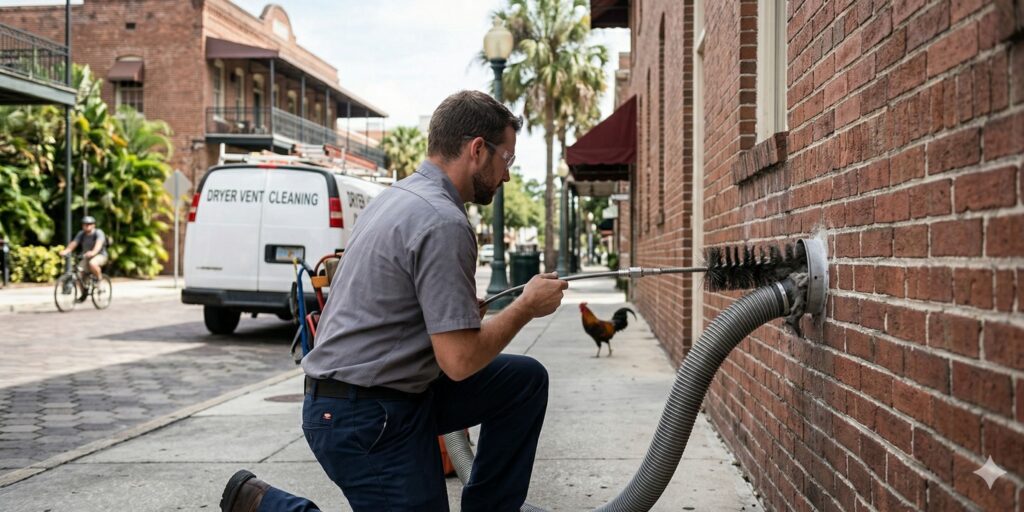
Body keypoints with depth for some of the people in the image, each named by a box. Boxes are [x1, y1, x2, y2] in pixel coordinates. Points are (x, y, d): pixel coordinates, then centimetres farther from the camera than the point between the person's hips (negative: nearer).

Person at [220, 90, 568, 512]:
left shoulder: (402, 195, 10)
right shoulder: (443, 223, -20)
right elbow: (460, 361, -22)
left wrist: (465, 311, 13)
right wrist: (527, 307, -8)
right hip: (367, 417, -10)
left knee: (525, 380, 9)